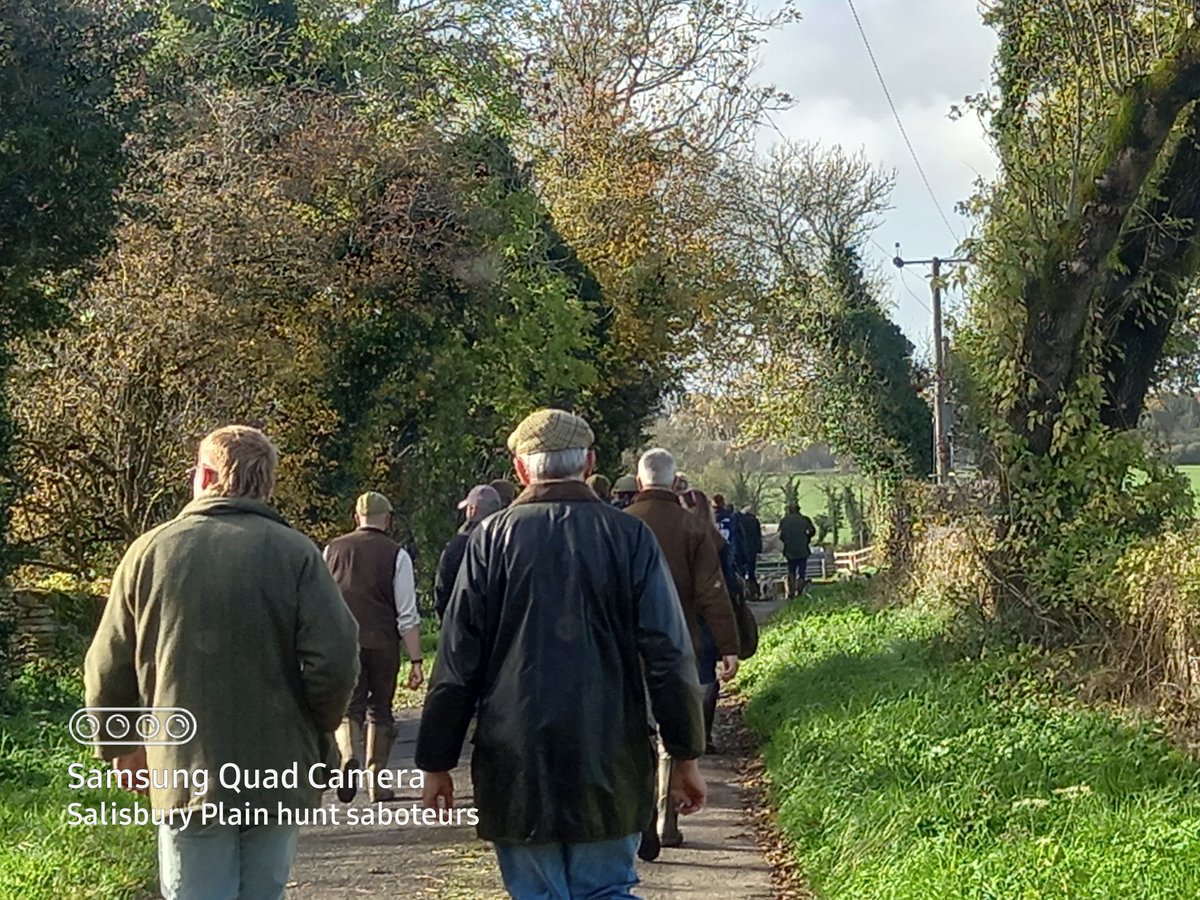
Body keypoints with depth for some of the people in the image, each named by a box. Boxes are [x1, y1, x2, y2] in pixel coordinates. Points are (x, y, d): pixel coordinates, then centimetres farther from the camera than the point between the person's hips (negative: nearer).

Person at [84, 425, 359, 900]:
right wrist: (316, 733, 6)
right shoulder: (295, 552, -6)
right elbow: (336, 661, -14)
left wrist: (119, 746, 19)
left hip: (187, 778, 0)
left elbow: (107, 671, 2)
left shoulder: (149, 551, -2)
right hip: (279, 775, 0)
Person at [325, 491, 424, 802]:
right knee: (380, 712, 13)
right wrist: (416, 661, -3)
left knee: (347, 708, 7)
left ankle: (348, 756, -22)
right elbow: (407, 616, -5)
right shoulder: (396, 555, -2)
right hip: (382, 644, -1)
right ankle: (377, 782, 16)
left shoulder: (333, 550, 6)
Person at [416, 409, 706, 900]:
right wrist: (686, 755, 6)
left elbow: (457, 662, -1)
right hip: (610, 764, 1)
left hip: (516, 767, 0)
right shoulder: (630, 537, -1)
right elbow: (670, 657, -2)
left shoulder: (491, 538, -2)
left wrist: (436, 763, 6)